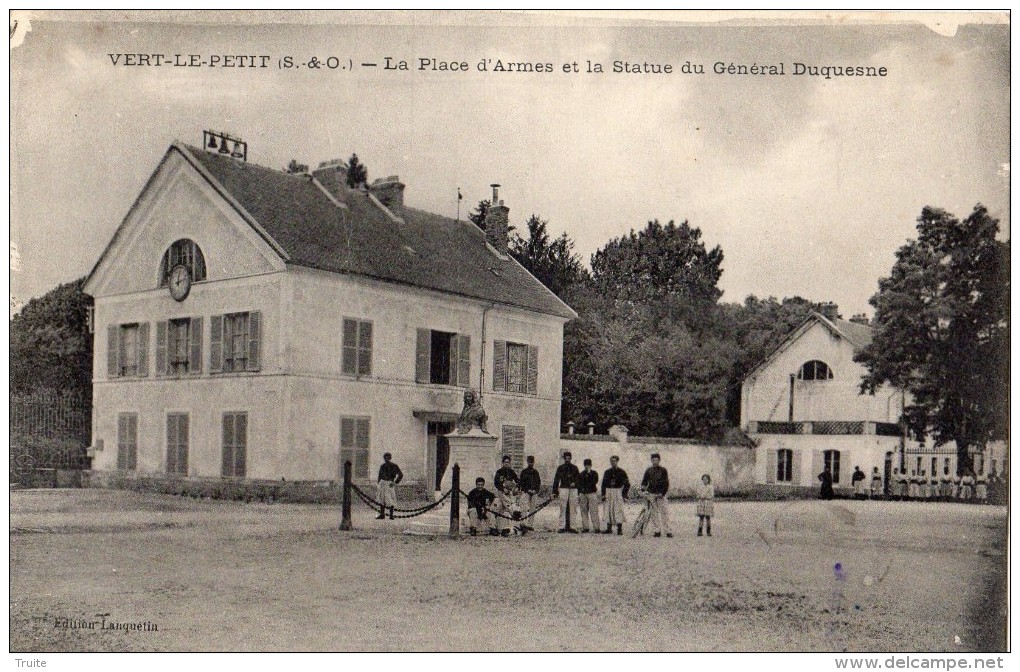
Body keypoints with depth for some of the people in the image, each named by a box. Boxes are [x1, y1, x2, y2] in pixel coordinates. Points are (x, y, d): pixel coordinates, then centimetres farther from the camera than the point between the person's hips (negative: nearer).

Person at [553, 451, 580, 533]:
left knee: (573, 509, 0)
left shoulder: (574, 468, 17)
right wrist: (554, 492, 0)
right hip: (563, 489, -3)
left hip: (573, 489, 3)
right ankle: (562, 527, -9)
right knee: (563, 509, -8)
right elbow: (556, 480, 6)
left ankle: (571, 527, 3)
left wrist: (574, 483, -8)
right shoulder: (560, 468, 9)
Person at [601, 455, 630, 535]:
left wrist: (624, 494, -4)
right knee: (608, 510, 4)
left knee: (618, 510, -9)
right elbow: (603, 484, 15)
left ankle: (620, 529, -8)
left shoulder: (621, 472, 1)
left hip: (618, 492, -4)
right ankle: (609, 528, 11)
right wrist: (603, 494, 7)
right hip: (608, 492, 4)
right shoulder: (607, 472, 12)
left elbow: (627, 484, 2)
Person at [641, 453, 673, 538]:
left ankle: (668, 531, -9)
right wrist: (643, 486, -11)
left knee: (664, 512, -9)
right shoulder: (648, 470, 11)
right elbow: (644, 481, 12)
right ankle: (657, 531, 5)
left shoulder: (663, 470, 4)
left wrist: (663, 493, -10)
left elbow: (666, 483, 0)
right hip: (651, 494, 3)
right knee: (654, 513, 1)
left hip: (661, 494, -3)